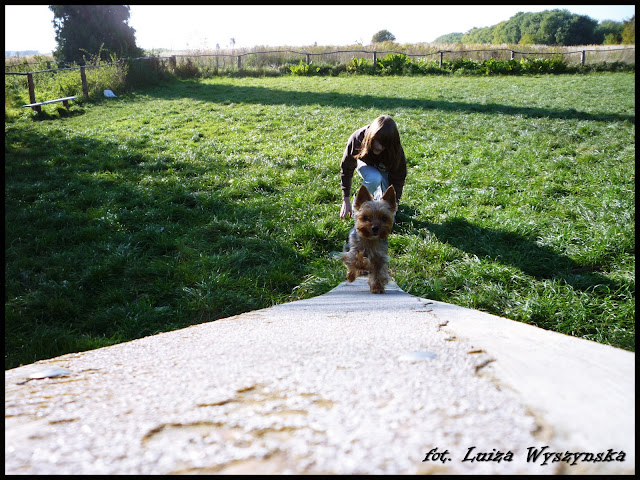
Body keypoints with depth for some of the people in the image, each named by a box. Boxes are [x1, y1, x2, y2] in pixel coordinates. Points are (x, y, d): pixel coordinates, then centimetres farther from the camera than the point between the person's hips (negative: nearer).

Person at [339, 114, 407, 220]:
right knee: (374, 178, -39)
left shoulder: (396, 151, -37)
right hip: (365, 163, 0)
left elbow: (397, 180, -28)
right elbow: (346, 168, -25)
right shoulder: (357, 139, -37)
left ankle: (378, 192, 22)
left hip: (385, 169, 0)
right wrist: (346, 201, -24)